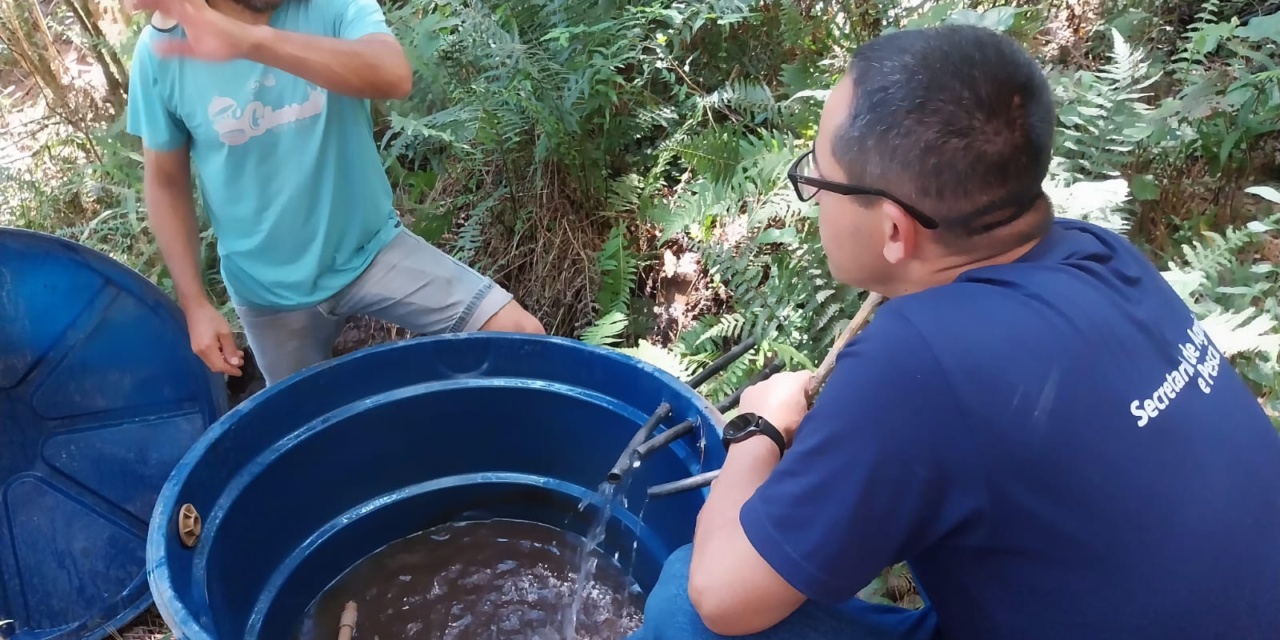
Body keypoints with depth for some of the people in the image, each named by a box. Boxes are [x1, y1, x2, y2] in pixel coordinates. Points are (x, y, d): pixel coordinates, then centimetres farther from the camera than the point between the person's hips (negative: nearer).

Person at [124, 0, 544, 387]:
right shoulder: (162, 50, -8)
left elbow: (394, 77, -36)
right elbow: (166, 182, 1)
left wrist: (249, 40, -48)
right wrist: (194, 303, -4)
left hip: (373, 251, -1)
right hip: (269, 290, 1)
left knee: (520, 335, -10)